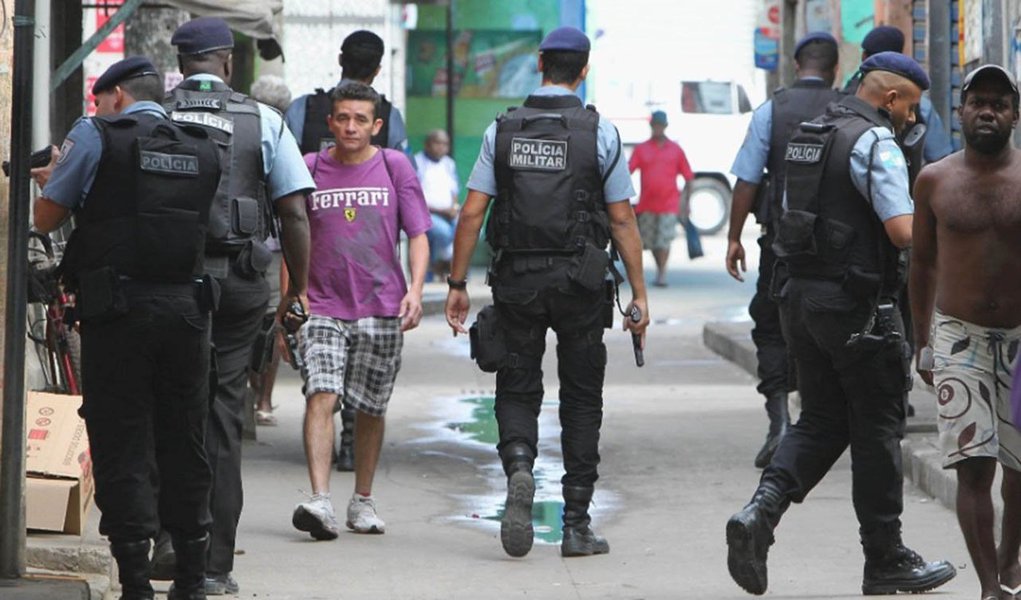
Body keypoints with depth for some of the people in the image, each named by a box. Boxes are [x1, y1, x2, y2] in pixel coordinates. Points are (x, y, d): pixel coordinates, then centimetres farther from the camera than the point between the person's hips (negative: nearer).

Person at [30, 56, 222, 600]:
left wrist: (51, 180, 25)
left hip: (118, 310, -4)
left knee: (122, 446, 0)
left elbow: (46, 218, 1)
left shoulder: (96, 137, -2)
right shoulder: (203, 149, 12)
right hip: (186, 305, 4)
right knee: (183, 447, 12)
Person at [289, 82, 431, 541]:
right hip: (323, 306, 0)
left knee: (370, 409, 8)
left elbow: (417, 236, 4)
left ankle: (363, 502, 24)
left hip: (381, 307, 1)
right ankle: (319, 502, -25)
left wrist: (415, 290, -11)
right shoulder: (310, 169, 5)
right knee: (321, 397, -17)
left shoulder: (395, 167, 5)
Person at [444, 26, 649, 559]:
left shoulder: (502, 130, 2)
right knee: (580, 399, 9)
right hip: (580, 281, -1)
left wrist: (457, 284, 5)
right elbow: (622, 222, -3)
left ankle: (518, 466, -20)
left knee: (517, 391, 11)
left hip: (517, 280, 1)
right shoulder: (599, 133, -3)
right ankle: (577, 525, 9)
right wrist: (639, 296, 2)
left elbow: (472, 214, -2)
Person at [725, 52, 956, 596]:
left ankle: (760, 512, -10)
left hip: (799, 293, 8)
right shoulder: (876, 143, -14)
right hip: (856, 304, -8)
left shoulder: (808, 136, 15)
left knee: (820, 421, 13)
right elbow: (903, 230, -21)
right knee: (877, 429, 3)